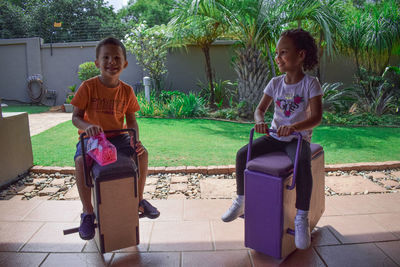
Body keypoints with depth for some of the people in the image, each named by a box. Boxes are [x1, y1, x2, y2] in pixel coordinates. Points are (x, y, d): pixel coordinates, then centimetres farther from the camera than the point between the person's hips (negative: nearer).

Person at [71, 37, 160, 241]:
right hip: (91, 137, -3)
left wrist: (136, 140, -18)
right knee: (80, 160, -31)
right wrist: (87, 126, -33)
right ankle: (87, 212, -12)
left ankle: (138, 199, 5)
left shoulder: (126, 91, -1)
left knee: (142, 152, -18)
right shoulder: (88, 87, -10)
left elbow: (131, 120, 1)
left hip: (117, 136, 3)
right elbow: (75, 117, -10)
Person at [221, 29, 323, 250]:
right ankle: (240, 201, 6)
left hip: (298, 138, -4)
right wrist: (260, 122, -26)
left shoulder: (310, 83, -10)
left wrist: (294, 127, -39)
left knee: (303, 164, -35)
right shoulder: (275, 83, 3)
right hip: (274, 136, 5)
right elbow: (260, 109, -1)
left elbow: (316, 117, -19)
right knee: (242, 154, -11)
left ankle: (302, 218, -19)